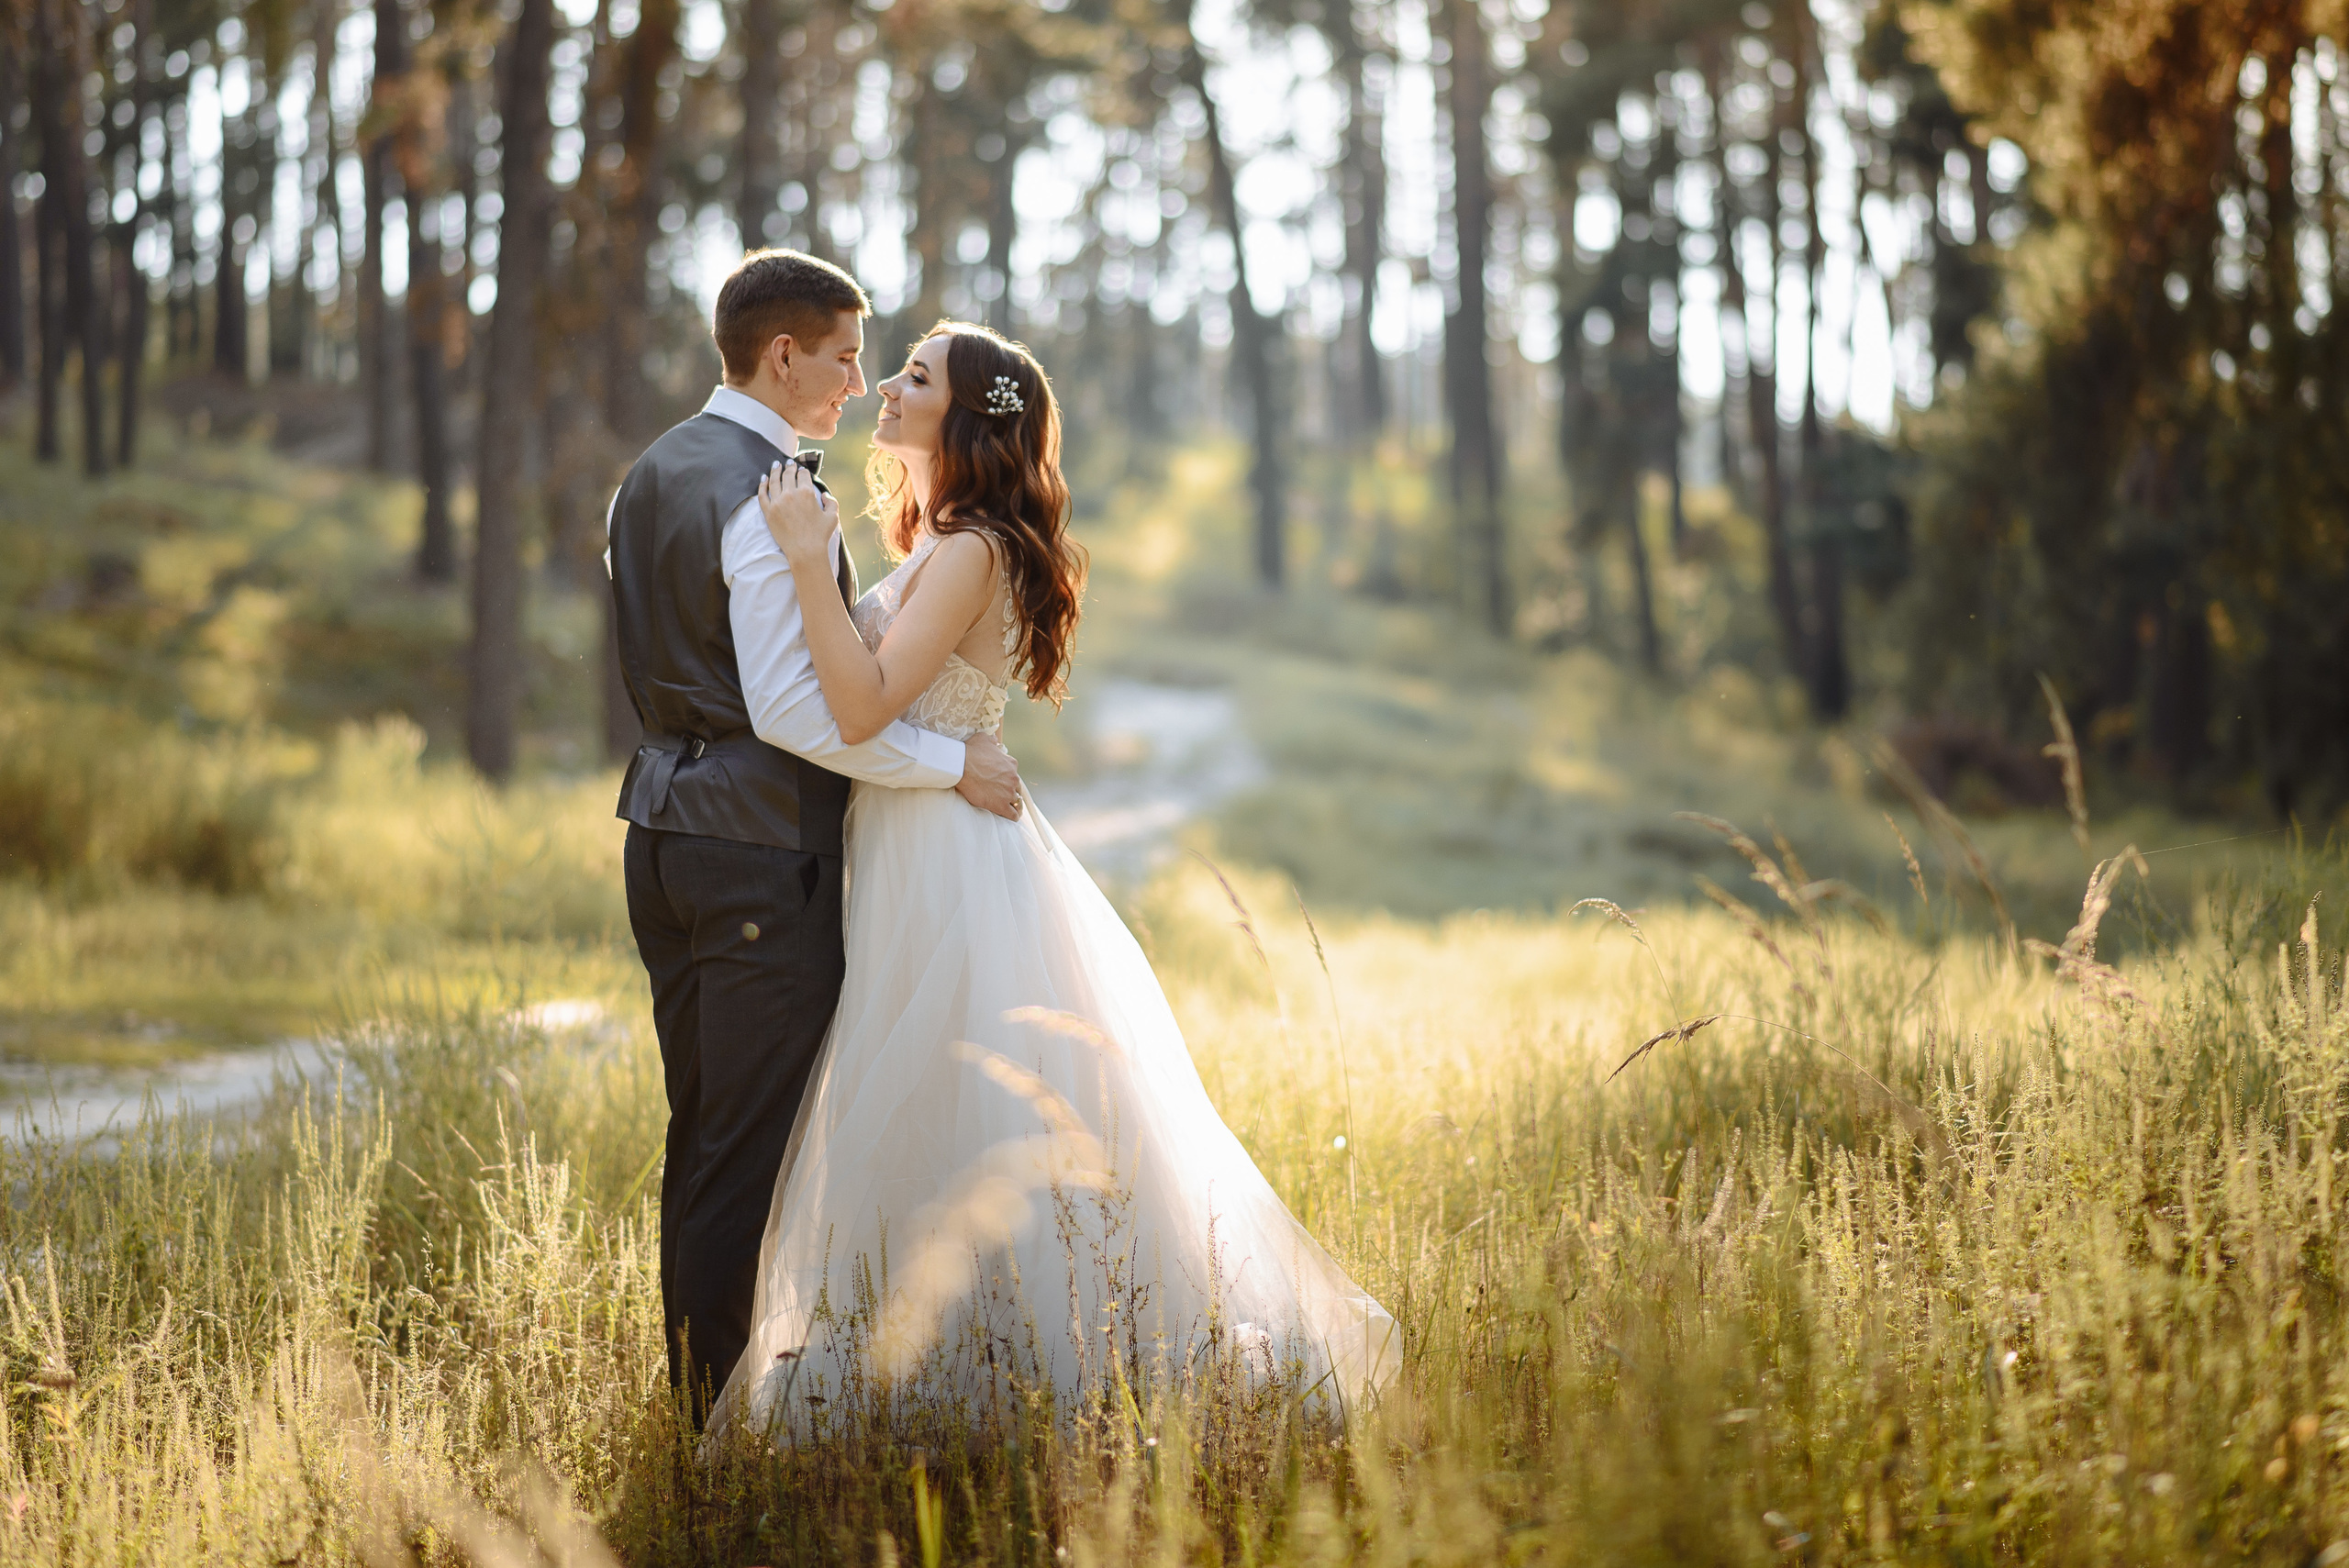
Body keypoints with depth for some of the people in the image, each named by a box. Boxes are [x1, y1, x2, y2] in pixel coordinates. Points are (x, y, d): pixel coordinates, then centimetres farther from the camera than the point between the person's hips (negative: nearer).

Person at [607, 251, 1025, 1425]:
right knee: (756, 1141, -3)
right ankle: (733, 1406, 2)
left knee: (701, 1131, 16)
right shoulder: (769, 493, -16)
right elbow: (791, 708, -23)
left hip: (668, 828, 9)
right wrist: (953, 763, -15)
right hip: (761, 845, -9)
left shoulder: (652, 474, 14)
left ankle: (695, 1389, 23)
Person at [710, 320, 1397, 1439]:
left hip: (952, 876, -10)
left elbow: (863, 707, -24)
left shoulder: (971, 553, -15)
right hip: (913, 871, 10)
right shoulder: (935, 549, 16)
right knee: (922, 1148, 14)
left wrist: (807, 562, -24)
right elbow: (863, 699, 17)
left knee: (969, 1146, -5)